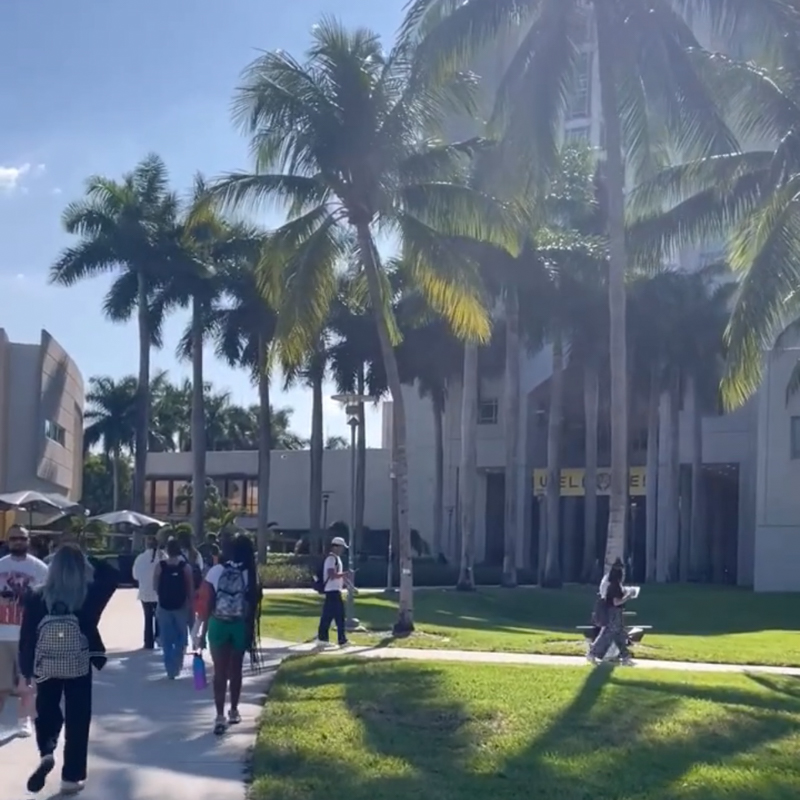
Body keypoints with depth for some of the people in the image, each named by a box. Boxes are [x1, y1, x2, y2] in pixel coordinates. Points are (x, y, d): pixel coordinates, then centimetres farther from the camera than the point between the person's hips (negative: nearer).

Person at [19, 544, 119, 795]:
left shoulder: (37, 598, -7)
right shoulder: (89, 595, -9)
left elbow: (27, 636, -4)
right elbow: (112, 575, 7)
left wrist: (26, 669, 6)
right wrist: (86, 561, 2)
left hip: (46, 667, 1)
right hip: (80, 666, -1)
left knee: (46, 713, 21)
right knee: (77, 721, 10)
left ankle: (46, 753, -5)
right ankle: (71, 778, 13)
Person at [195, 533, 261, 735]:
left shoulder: (216, 571, -6)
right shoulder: (251, 574, -5)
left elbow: (205, 604, -6)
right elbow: (254, 606, -2)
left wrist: (202, 632, 2)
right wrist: (252, 631, 9)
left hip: (218, 625, -1)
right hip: (241, 626, 1)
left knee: (220, 671, 3)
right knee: (235, 670, 17)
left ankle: (220, 716, -4)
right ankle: (233, 711, 28)